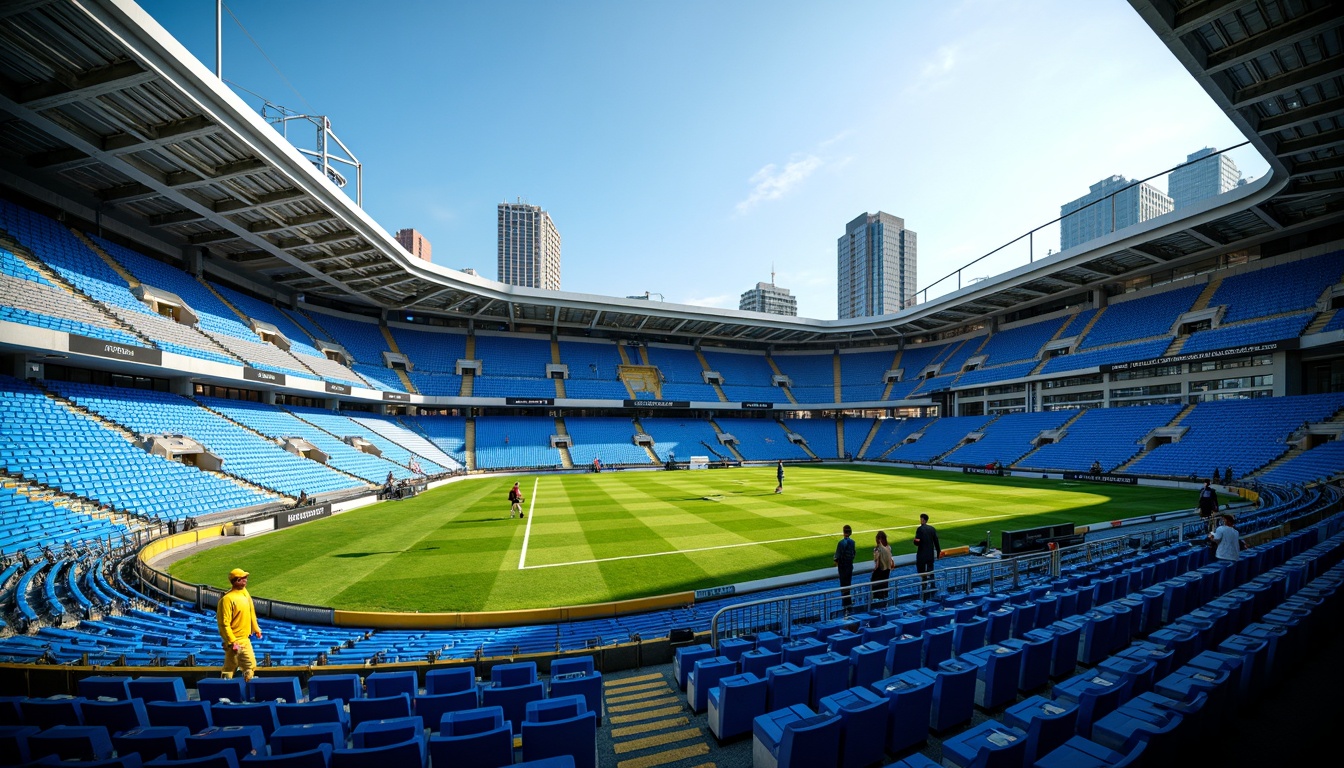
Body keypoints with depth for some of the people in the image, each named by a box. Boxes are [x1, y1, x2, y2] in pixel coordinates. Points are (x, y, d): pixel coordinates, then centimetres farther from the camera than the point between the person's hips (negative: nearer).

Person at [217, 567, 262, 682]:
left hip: (246, 640, 8)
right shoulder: (227, 598, -20)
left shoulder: (245, 593, 4)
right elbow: (224, 624, -20)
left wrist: (256, 629, 18)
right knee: (229, 669, 3)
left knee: (251, 666, 14)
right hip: (234, 641, -8)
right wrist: (232, 642, -22)